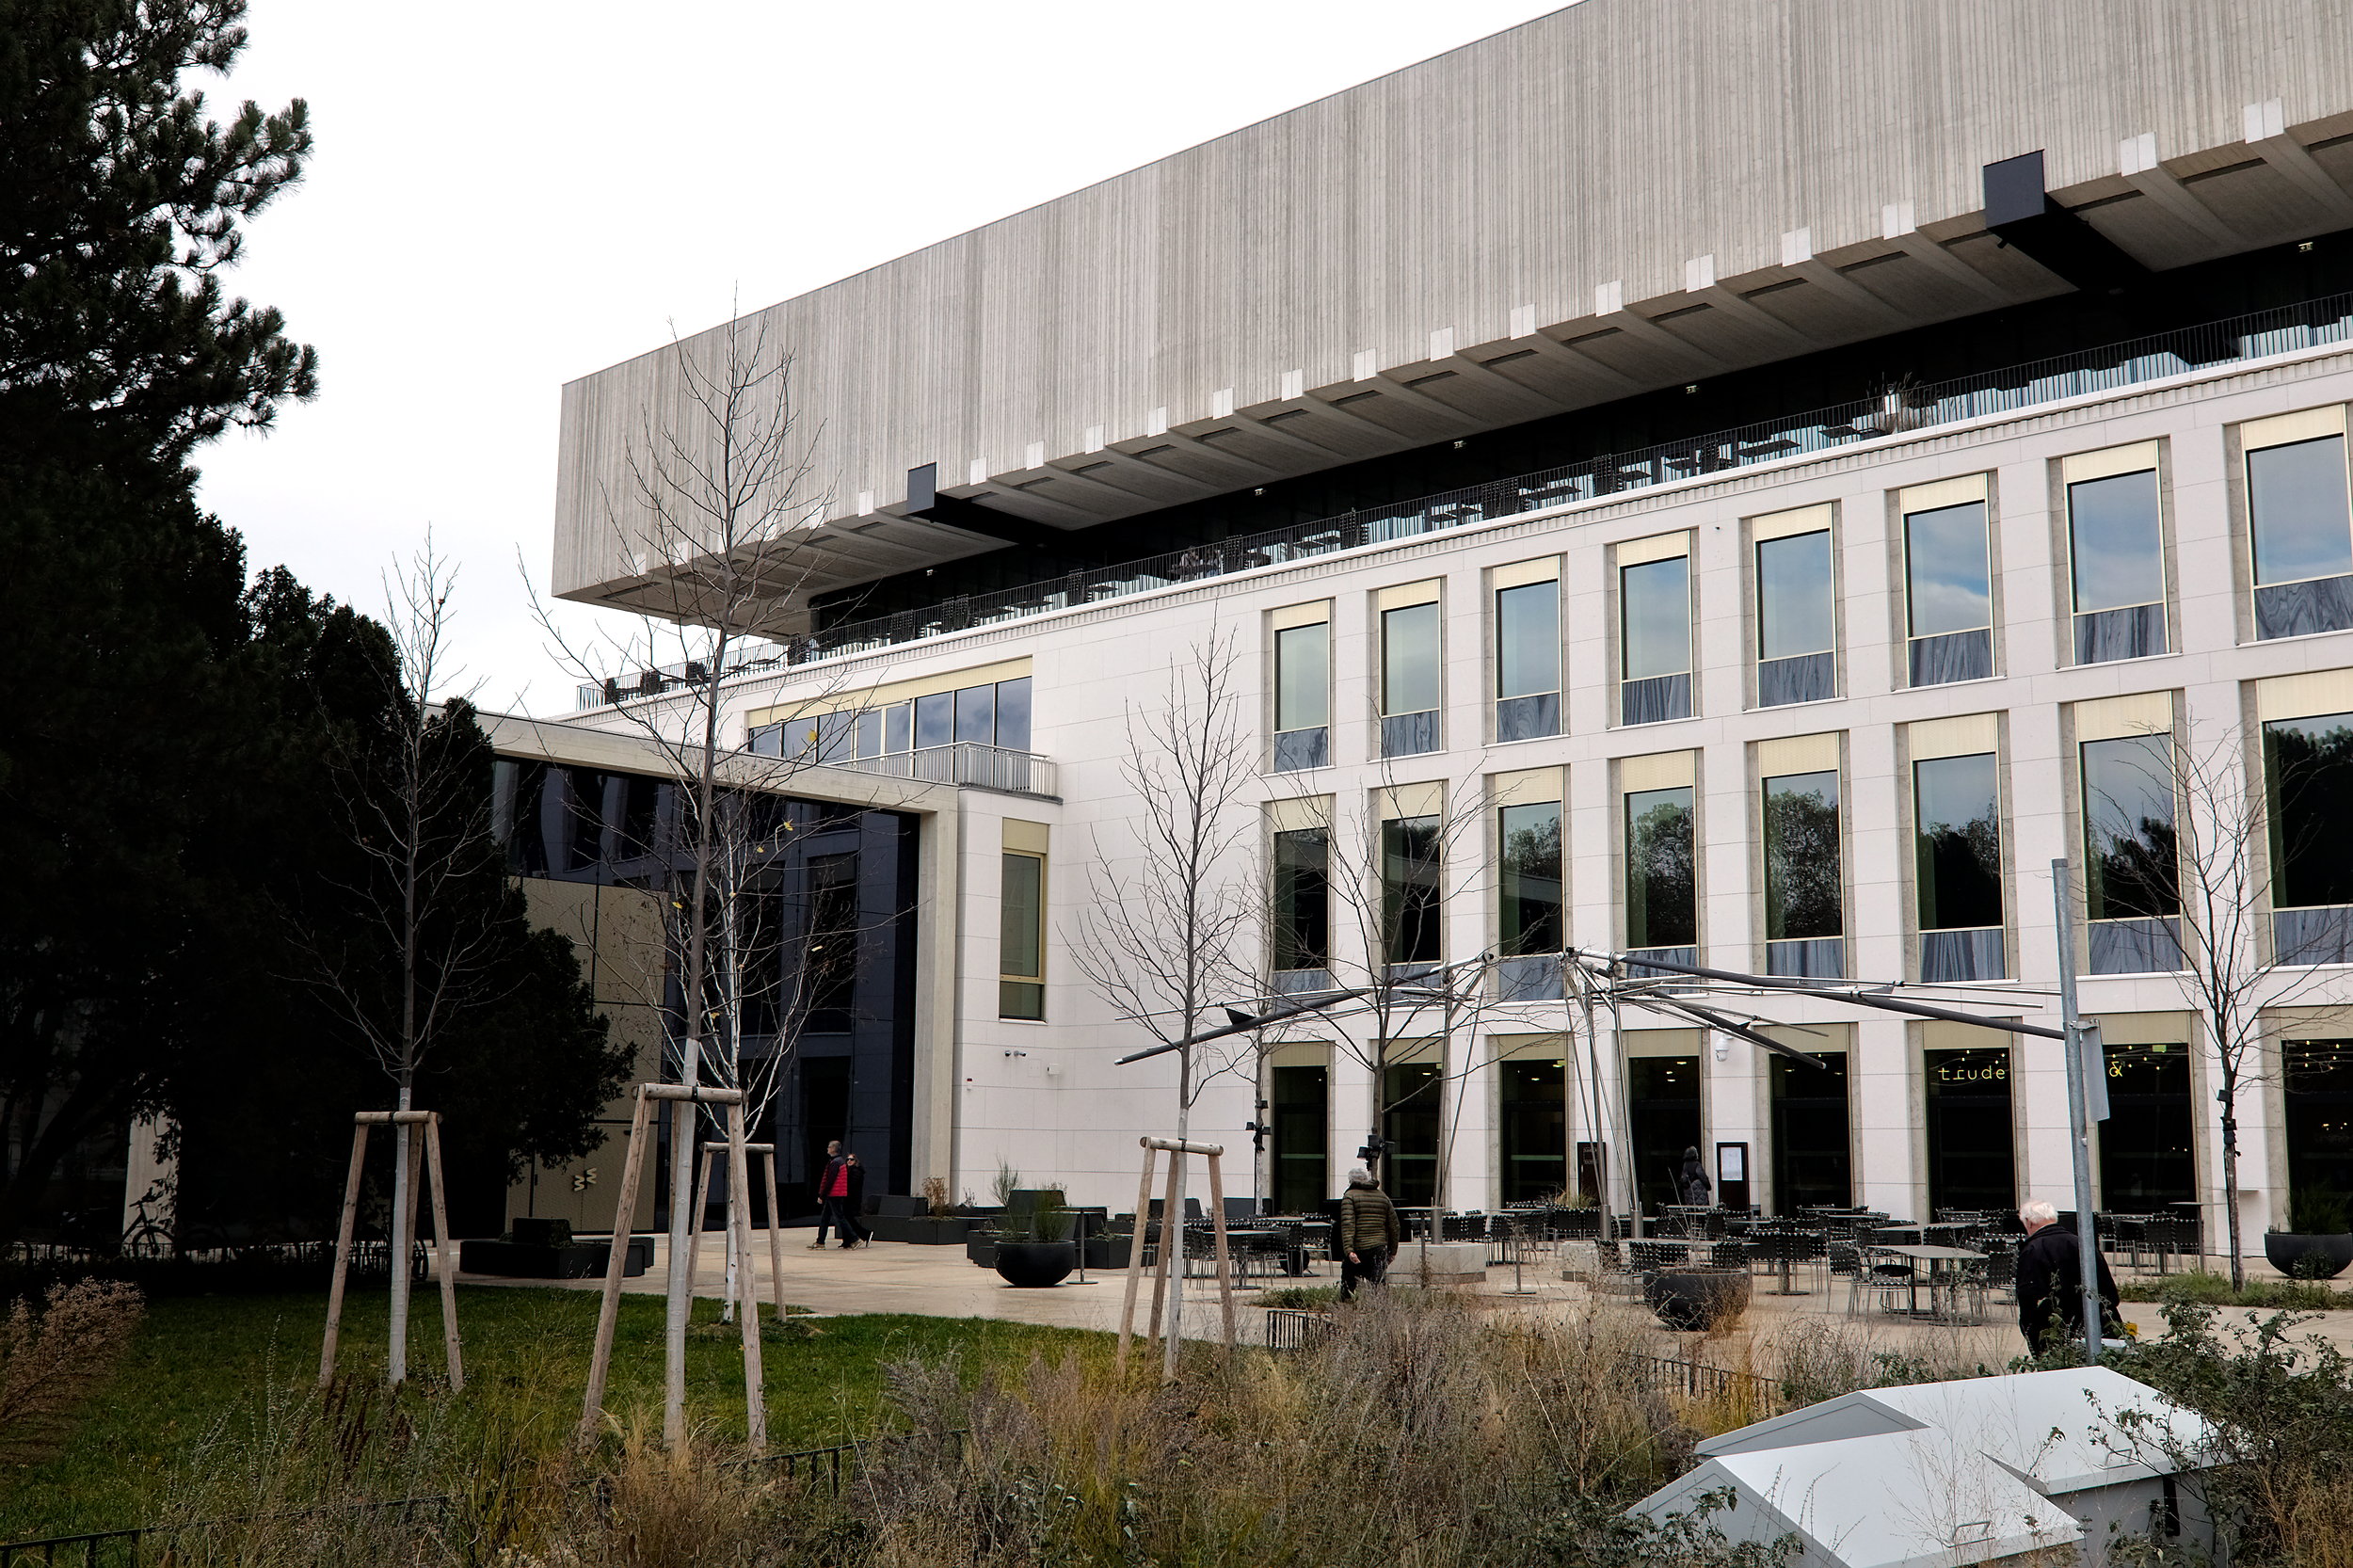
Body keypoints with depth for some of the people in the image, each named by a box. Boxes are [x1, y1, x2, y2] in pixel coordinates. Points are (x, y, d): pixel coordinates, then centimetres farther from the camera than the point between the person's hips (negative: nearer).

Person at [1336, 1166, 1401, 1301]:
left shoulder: (1350, 1196, -1)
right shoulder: (1383, 1197, 14)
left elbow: (1347, 1225, -14)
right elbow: (1395, 1227, 14)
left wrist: (1348, 1250, -21)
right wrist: (1392, 1252, 21)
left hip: (1357, 1249, -4)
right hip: (1379, 1250, 4)